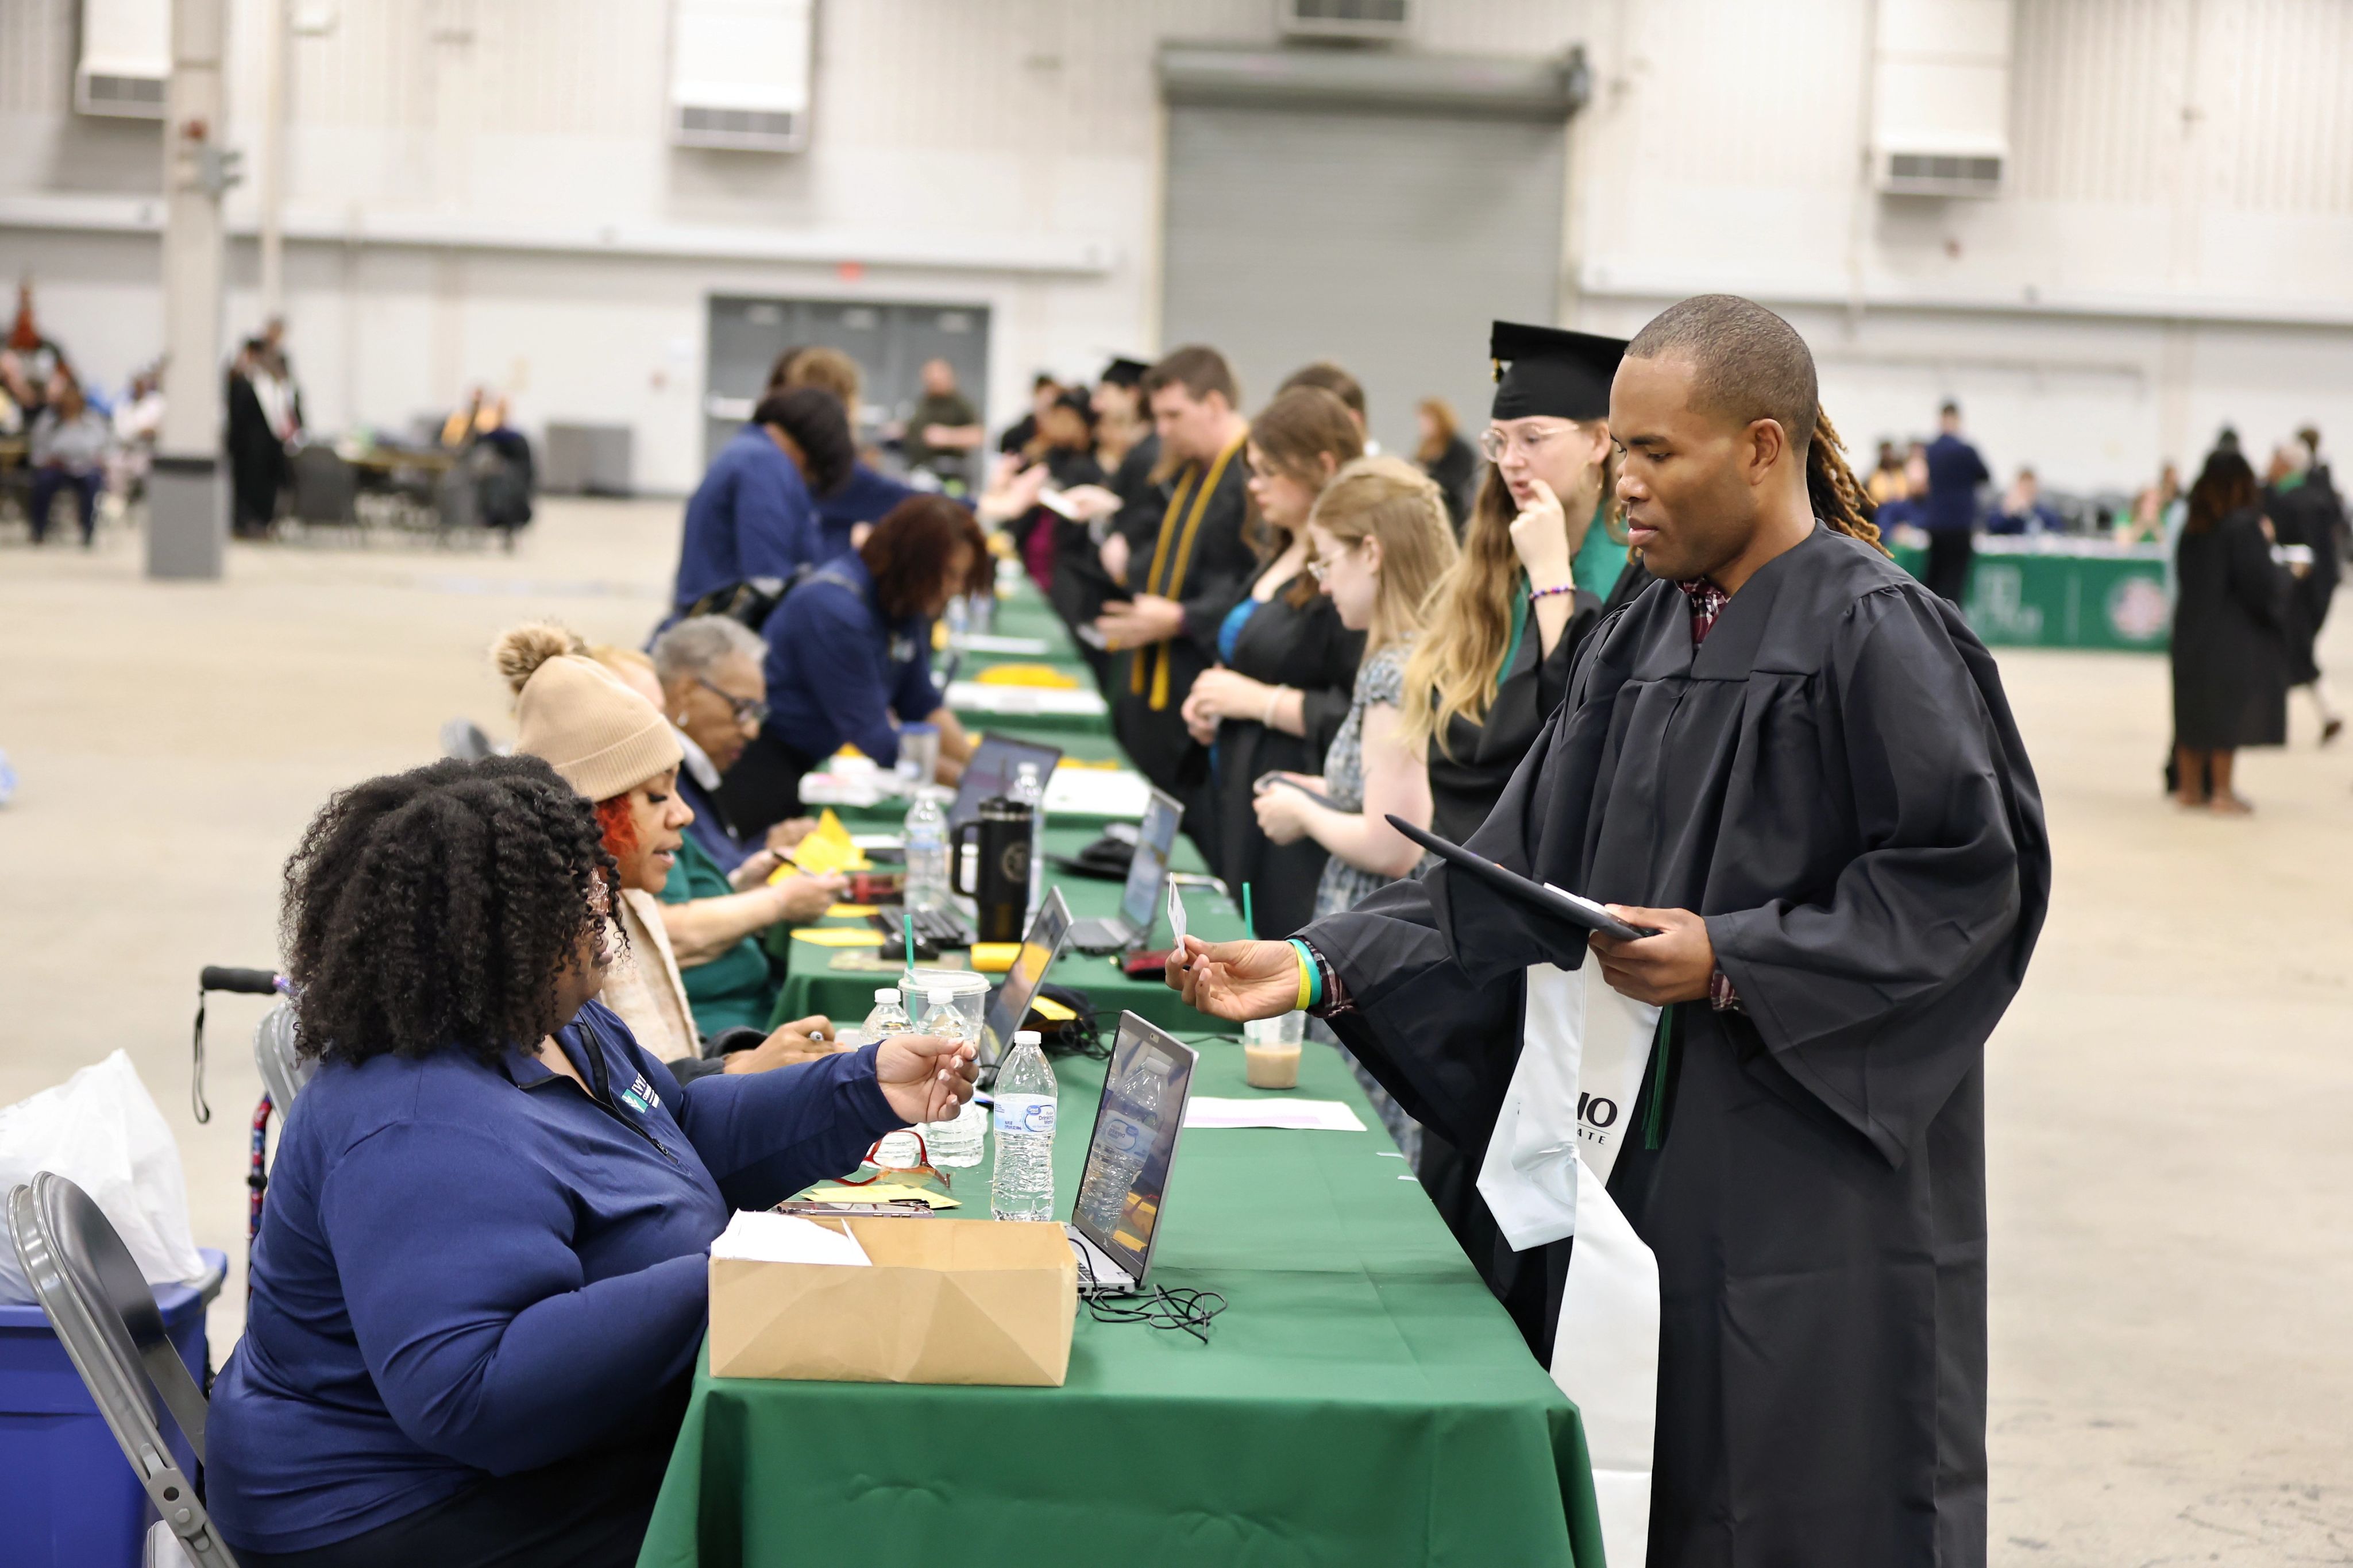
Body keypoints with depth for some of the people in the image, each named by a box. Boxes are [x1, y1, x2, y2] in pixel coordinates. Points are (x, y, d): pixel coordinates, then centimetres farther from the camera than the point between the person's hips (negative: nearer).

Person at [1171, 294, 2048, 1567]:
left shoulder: (1876, 636, -10)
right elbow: (1516, 873, 9)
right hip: (1638, 1154, 7)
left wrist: (1732, 961, -20)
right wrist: (1316, 968, -3)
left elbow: (1967, 877, -15)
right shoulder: (1644, 640, 11)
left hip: (1802, 1187, -7)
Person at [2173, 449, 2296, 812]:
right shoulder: (2243, 526, -17)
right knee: (2229, 710, 2)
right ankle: (2222, 792, 6)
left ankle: (2190, 786, 19)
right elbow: (2262, 584, -19)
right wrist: (2287, 576, 3)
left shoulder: (2193, 527, 3)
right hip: (2233, 634, -6)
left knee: (2193, 711, 13)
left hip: (2192, 629, 6)